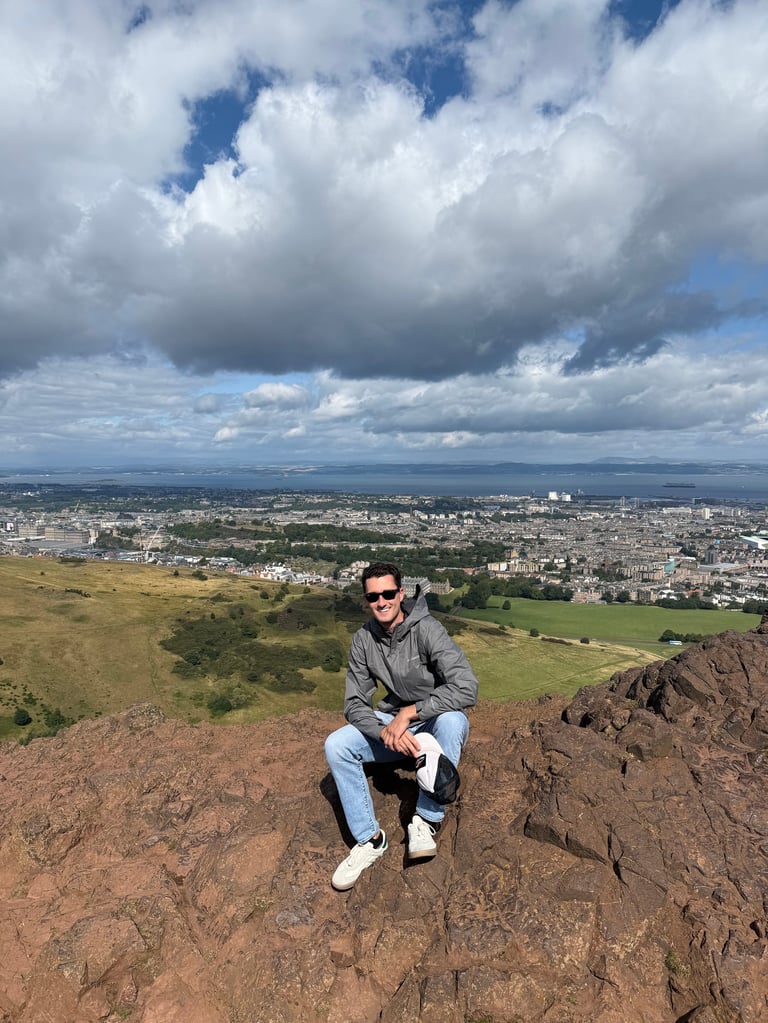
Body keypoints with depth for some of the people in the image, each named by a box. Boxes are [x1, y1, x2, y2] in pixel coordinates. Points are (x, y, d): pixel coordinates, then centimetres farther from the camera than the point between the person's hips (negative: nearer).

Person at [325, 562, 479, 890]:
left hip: (437, 723, -4)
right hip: (392, 724, 4)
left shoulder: (426, 629, -23)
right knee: (336, 746, -17)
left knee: (451, 719, -37)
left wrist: (409, 713, -30)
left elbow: (466, 688, -33)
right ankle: (369, 839, -5)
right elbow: (354, 704, -8)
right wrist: (386, 732, -28)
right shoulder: (363, 640, -8)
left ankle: (427, 821, -20)